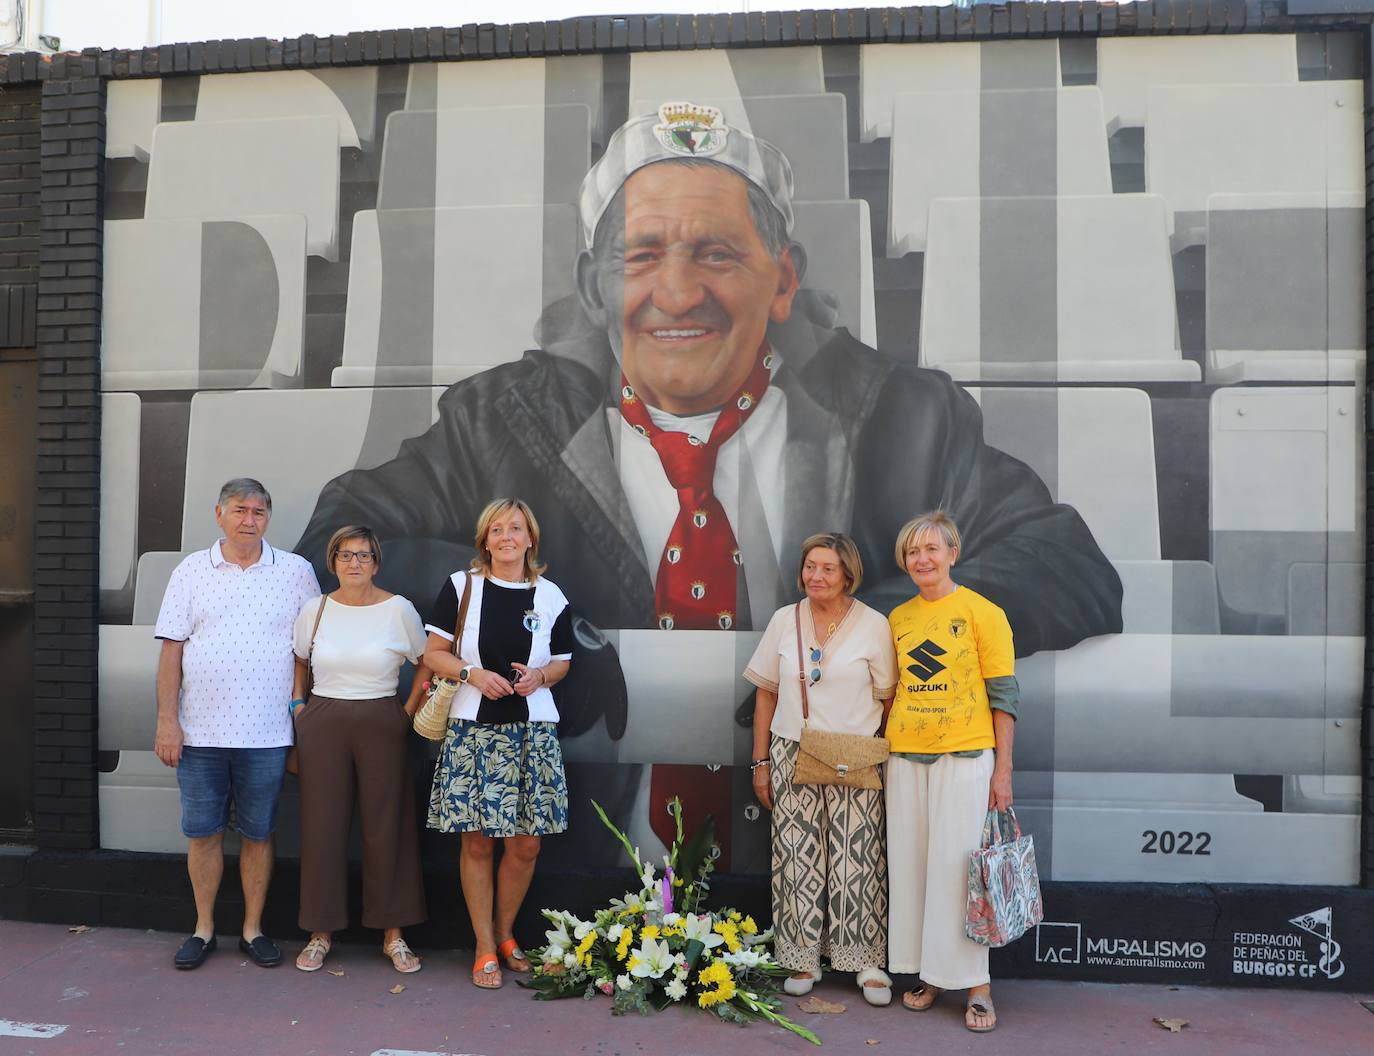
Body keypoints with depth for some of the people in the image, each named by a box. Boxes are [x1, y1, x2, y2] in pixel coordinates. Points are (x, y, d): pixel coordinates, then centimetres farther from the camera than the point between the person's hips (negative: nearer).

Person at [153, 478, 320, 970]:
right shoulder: (191, 571, 5)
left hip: (266, 733, -1)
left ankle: (253, 929, 22)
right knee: (203, 832, 9)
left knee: (258, 834, 8)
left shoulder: (297, 572, 3)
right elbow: (171, 649, 3)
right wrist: (167, 719, -3)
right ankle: (203, 929, 25)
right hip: (200, 731, 1)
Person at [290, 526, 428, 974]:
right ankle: (321, 932, 18)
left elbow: (427, 662, 8)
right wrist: (298, 704, 8)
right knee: (322, 825, 4)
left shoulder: (398, 609, -2)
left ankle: (393, 933, 14)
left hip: (381, 726, -1)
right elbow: (299, 660, 19)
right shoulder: (315, 609, 4)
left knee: (386, 826, 2)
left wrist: (410, 710, 3)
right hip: (323, 725, 2)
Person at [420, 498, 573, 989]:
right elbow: (433, 653, 2)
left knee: (526, 843, 4)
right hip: (474, 727, -1)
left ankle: (504, 933, 28)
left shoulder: (550, 597, 5)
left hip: (532, 729, 2)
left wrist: (539, 676, -7)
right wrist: (473, 673, -14)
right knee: (477, 842, 3)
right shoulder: (461, 586, 1)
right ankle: (485, 950, 17)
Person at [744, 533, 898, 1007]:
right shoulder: (784, 620, 5)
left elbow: (887, 700, 3)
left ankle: (868, 961, 12)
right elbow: (766, 695, 9)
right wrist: (760, 763, 7)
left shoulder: (873, 625, -1)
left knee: (857, 860, -1)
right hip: (792, 757, 2)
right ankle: (803, 957, 18)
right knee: (797, 858, 5)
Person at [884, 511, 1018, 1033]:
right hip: (905, 758, 5)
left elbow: (1003, 694, -5)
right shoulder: (898, 618, 9)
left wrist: (1003, 768, -8)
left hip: (964, 756, -4)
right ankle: (927, 974, 21)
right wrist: (883, 750, 9)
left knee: (958, 867, -3)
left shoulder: (982, 613, -4)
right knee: (910, 866, 8)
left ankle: (976, 986, 9)